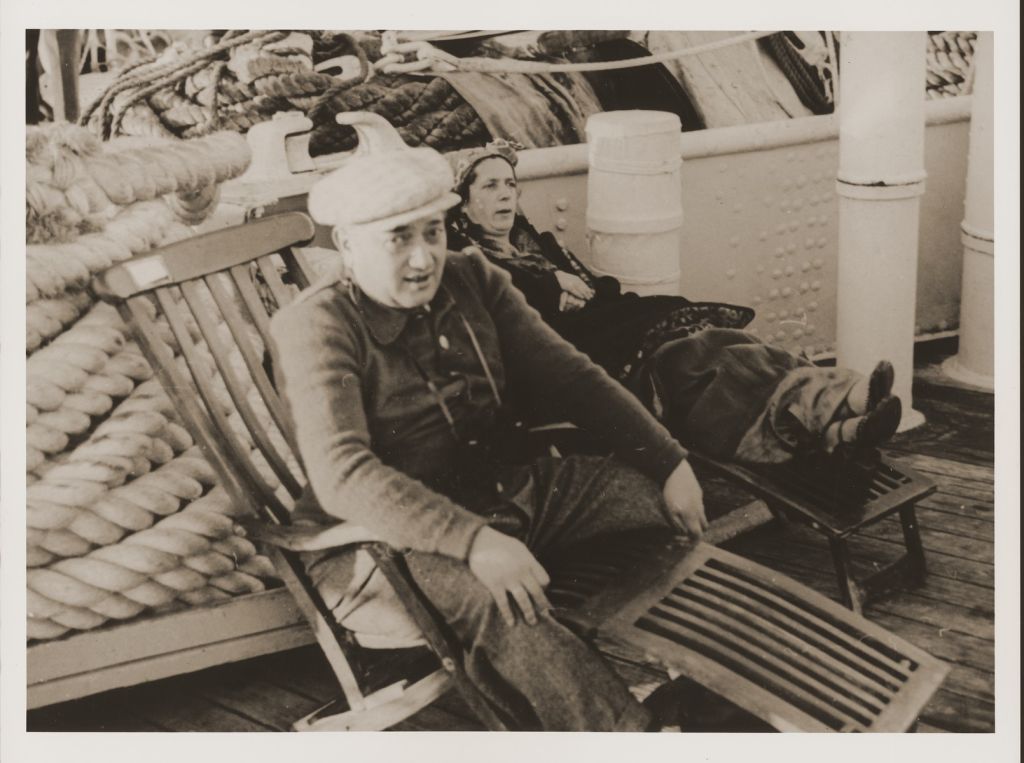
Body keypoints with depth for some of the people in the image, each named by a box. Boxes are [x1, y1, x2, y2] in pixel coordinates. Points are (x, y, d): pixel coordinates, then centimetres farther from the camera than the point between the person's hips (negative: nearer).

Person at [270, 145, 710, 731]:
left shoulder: (474, 282, 5)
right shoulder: (316, 327, -14)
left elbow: (567, 374, 8)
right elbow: (340, 475, -27)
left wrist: (669, 462, -5)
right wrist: (472, 541, -38)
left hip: (517, 492, 7)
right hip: (393, 538, -7)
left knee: (681, 504, -5)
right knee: (500, 607, -37)